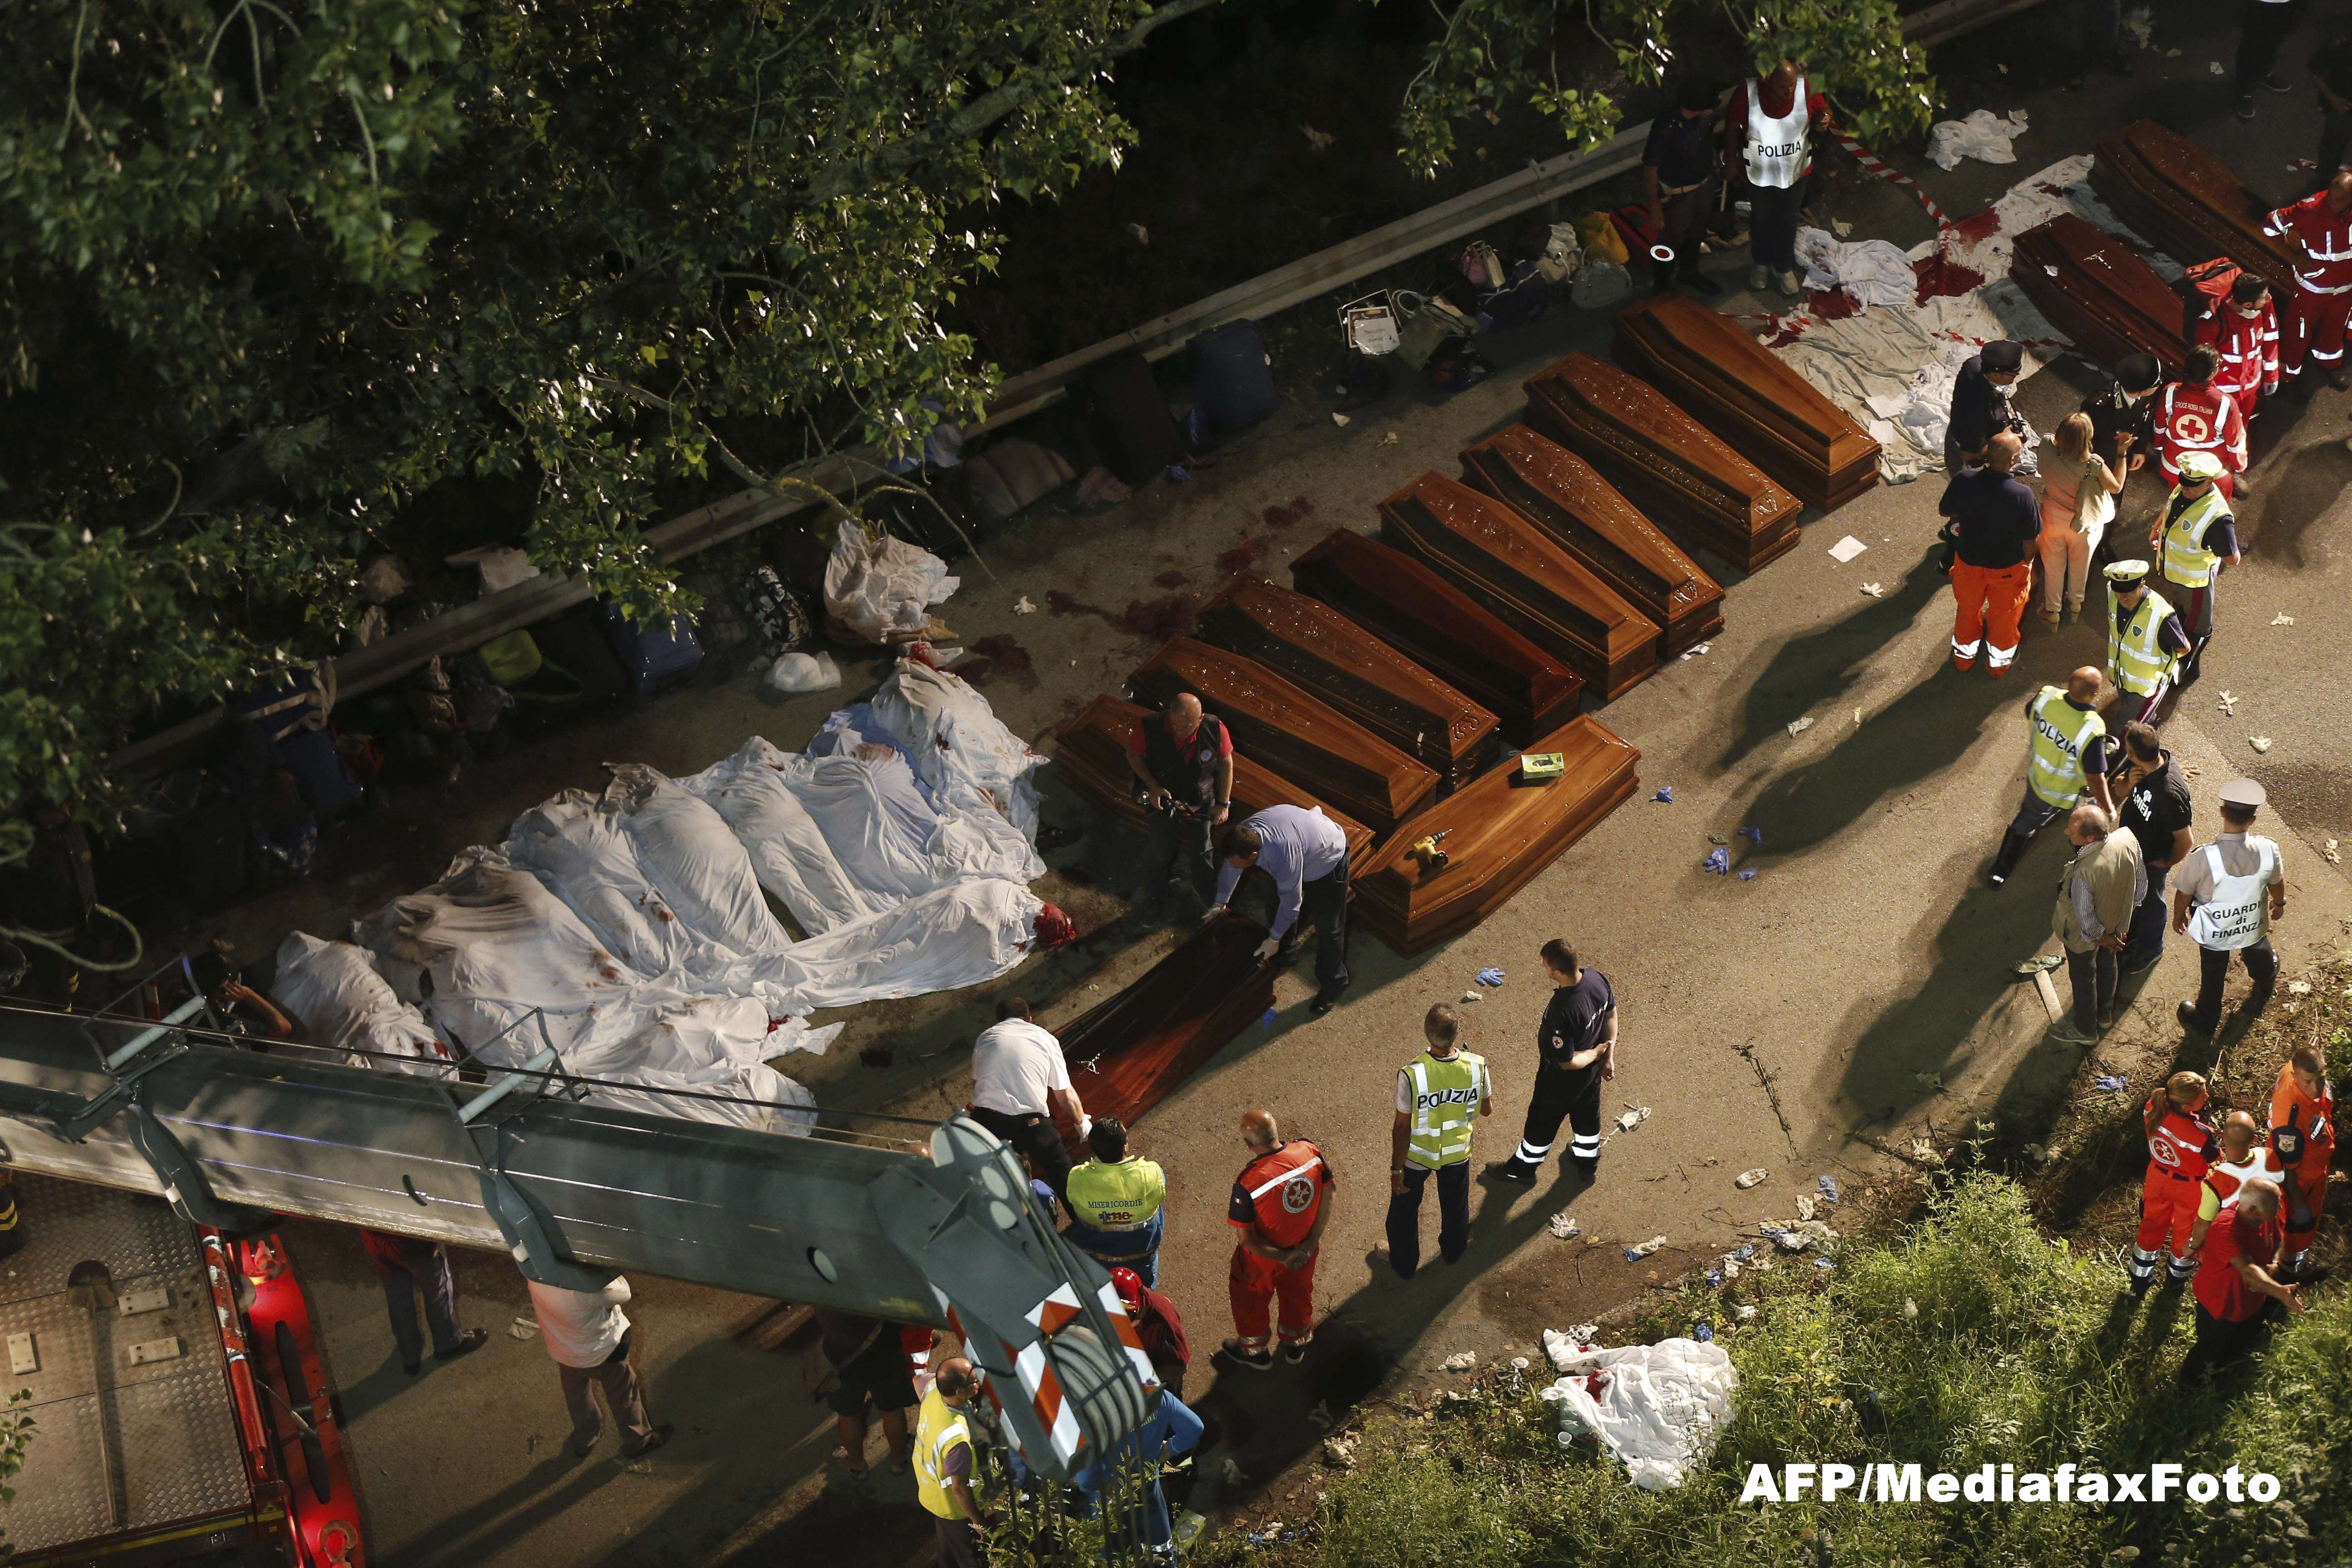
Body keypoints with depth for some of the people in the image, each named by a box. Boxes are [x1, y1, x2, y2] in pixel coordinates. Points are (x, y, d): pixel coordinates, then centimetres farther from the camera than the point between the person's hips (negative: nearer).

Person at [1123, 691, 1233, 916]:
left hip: (1202, 803, 1)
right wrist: (1153, 787, -20)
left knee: (1202, 850, 21)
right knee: (1158, 849, 19)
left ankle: (1205, 892, 48)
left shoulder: (1215, 730, -29)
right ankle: (1153, 893, 47)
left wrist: (1224, 804, -5)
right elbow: (1133, 754, -11)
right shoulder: (1151, 729, -33)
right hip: (1163, 799, -1)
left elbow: (1226, 763, -10)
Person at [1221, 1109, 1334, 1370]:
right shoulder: (1310, 1152, -25)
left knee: (1250, 1299, 27)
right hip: (1305, 1247, 4)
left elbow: (1247, 1239, -27)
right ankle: (1296, 1346, 56)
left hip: (1263, 1257, -4)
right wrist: (1311, 1243, -6)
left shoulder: (1248, 1184, -38)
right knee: (1298, 1292, 32)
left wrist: (1283, 1258, -16)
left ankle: (1255, 1352, 50)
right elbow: (1326, 1200, -10)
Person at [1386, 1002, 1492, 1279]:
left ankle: (1404, 1263, 48)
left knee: (1405, 1210, 27)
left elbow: (1402, 1127, -23)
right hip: (1458, 1152, 3)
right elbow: (1487, 1110, -8)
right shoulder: (1477, 1066, -27)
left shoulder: (1411, 1074, -36)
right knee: (1455, 1205, 32)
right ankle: (1454, 1251, 58)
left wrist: (1396, 1168, -9)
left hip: (1416, 1155, -2)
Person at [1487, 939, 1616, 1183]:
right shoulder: (1597, 978, -21)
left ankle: (1524, 1167, 45)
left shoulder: (1562, 1012, -43)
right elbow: (1611, 1014, -3)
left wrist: (1598, 1052, -14)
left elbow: (1567, 1062, -31)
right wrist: (1608, 1056, 3)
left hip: (1561, 1080, -7)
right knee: (1587, 1113, 31)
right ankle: (1587, 1161, 56)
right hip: (1591, 1072, 7)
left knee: (1542, 1121, 20)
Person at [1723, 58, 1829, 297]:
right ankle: (1761, 263, 49)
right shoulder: (1746, 93, -27)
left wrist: (1822, 122, -27)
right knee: (1761, 220, 23)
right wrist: (1733, 159, -2)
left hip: (1795, 171, 1)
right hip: (1759, 172, -1)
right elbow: (1732, 126, -10)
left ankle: (1784, 268, 43)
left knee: (1788, 221, 19)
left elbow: (1823, 110, -4)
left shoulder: (1807, 89, -23)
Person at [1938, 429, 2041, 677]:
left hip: (1969, 561, 2)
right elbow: (2030, 540, -19)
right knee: (2004, 614, 27)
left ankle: (1964, 655, 54)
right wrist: (2027, 563, 2)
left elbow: (1945, 510, -8)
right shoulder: (2022, 496, -34)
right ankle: (1998, 662, 50)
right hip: (2008, 568, -2)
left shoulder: (1963, 481, -29)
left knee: (1968, 608, 31)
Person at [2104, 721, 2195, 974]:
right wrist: (2126, 785, -27)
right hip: (2132, 844, 7)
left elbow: (2185, 842, -31)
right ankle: (2135, 931, 61)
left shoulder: (2170, 793, -43)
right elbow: (2114, 788, -3)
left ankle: (2149, 949, 49)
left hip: (2152, 858, -7)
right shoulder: (2140, 766, -21)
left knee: (2150, 901, 21)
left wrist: (2167, 863, -12)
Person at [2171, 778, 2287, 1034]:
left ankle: (2205, 1020, 49)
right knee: (2259, 957, 37)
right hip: (2253, 925, 3)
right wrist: (2279, 903, 18)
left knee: (2213, 977, 23)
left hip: (2215, 932, -3)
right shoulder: (2268, 850, -27)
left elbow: (2184, 893, -19)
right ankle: (2262, 994, 68)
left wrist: (2179, 917, 3)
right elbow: (2277, 882, -5)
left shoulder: (2204, 858, -37)